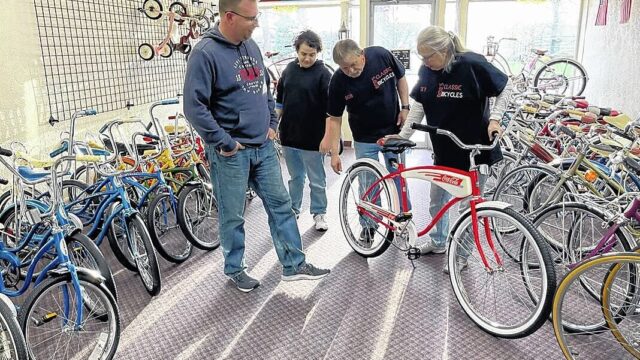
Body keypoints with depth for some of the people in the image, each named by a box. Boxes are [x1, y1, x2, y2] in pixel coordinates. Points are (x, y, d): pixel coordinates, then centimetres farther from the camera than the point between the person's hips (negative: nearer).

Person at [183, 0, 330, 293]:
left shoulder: (251, 46, 9)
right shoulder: (205, 53, -14)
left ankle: (294, 265, 23)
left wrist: (272, 124, 11)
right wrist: (224, 143, -16)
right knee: (233, 216, 7)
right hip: (231, 152, -7)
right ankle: (234, 269, 28)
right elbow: (194, 107, -18)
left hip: (263, 147, 7)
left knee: (280, 204, 10)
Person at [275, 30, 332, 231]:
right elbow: (280, 101, 17)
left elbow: (330, 109, -11)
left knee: (317, 179, 7)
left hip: (312, 138, -5)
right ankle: (293, 209, 31)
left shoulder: (323, 74, -9)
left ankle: (319, 213, 21)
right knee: (295, 176, 18)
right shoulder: (289, 70, 8)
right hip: (289, 135, 5)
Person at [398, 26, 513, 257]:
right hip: (443, 149, 6)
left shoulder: (473, 65, -18)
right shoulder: (426, 70, -3)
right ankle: (438, 242, 39)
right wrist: (403, 136, -3)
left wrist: (494, 118, -16)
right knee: (437, 199, 17)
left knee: (469, 206, 5)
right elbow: (419, 105, 4)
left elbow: (506, 87, -5)